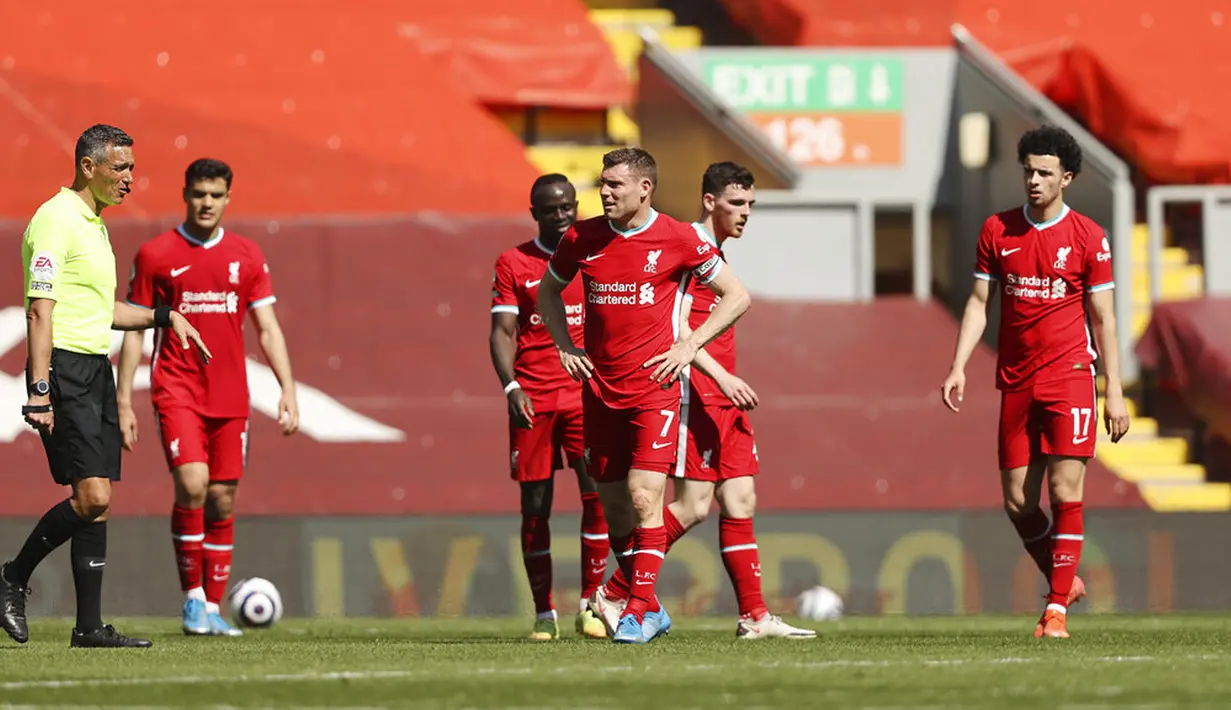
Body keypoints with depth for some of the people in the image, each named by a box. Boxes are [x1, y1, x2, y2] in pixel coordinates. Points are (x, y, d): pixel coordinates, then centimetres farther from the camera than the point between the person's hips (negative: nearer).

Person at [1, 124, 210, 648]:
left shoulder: (93, 224, 18)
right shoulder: (56, 220, -11)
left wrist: (163, 317, 23)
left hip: (96, 369, 9)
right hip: (65, 368, -9)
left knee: (97, 502, 5)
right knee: (90, 496, -16)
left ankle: (89, 626, 5)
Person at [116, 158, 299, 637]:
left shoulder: (247, 256, 7)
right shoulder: (155, 255, 0)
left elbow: (268, 329, 8)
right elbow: (133, 330, 3)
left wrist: (288, 390, -3)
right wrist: (123, 401, -2)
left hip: (230, 397, 3)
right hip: (177, 392, -3)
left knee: (222, 502, 4)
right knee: (192, 485, -20)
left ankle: (212, 609, 12)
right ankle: (192, 595, -6)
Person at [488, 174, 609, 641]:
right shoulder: (513, 264, 7)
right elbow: (502, 331, 3)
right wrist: (511, 387, -12)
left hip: (587, 392, 0)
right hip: (533, 397, 0)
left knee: (598, 496, -12)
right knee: (535, 505, 1)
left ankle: (589, 605, -6)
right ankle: (543, 613, 8)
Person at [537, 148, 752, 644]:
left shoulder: (677, 240, -5)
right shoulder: (581, 239, 4)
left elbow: (737, 296, 3)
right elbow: (547, 291, 22)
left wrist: (689, 346, -5)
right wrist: (565, 345, 8)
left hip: (656, 386, -4)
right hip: (600, 391, 4)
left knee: (644, 498, -15)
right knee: (613, 505, 7)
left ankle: (639, 610, -12)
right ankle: (650, 608, 20)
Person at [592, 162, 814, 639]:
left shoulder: (716, 255, 19)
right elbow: (675, 327, -19)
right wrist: (722, 377, -24)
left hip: (725, 398, 9)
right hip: (697, 395, -9)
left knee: (740, 501, 4)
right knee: (695, 504, -11)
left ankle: (754, 616, 3)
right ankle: (614, 595, -3)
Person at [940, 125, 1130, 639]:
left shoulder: (1088, 237, -1)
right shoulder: (996, 231, 7)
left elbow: (1104, 318, 0)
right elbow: (978, 304, 11)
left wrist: (1115, 392, -4)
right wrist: (959, 366, -1)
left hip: (1069, 376, -4)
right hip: (1016, 383, 4)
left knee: (1065, 494, -11)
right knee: (1018, 503, 4)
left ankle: (1057, 608, -7)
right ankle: (1065, 581, 25)